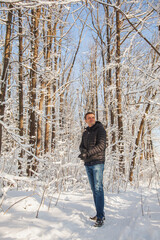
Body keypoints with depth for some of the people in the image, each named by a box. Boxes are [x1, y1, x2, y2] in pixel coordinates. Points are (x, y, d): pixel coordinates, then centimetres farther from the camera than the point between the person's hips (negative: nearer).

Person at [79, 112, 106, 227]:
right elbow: (81, 146, 11)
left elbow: (101, 146, -14)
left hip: (98, 162, -7)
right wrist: (84, 152, -13)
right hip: (88, 164, 7)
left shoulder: (100, 129, -3)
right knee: (94, 189, 8)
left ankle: (100, 217, -12)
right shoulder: (85, 133, 17)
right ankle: (100, 214, 16)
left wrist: (87, 153, -19)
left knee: (98, 188, -12)